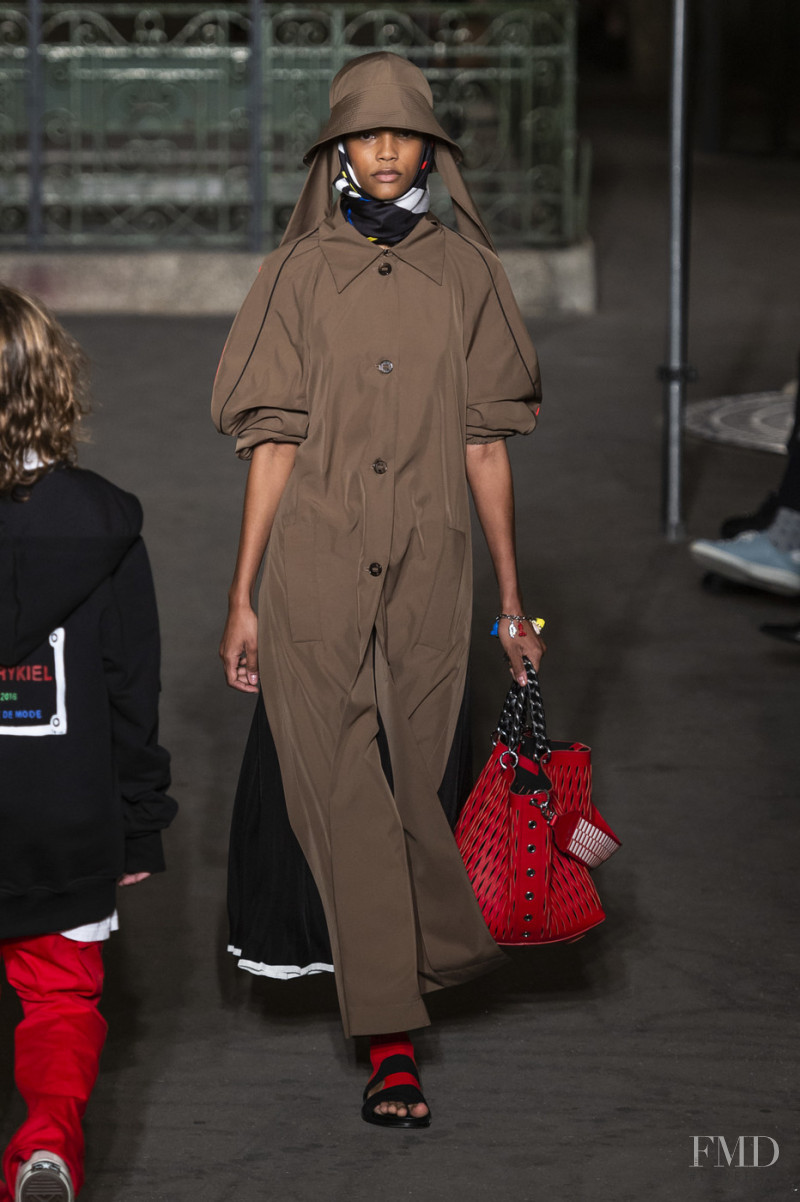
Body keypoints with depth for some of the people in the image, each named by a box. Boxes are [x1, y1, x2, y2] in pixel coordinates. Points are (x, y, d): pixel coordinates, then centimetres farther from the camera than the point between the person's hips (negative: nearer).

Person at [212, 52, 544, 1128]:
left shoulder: (466, 273, 8)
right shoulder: (300, 274, 5)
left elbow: (485, 445, 9)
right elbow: (274, 445, 5)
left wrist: (512, 597, 9)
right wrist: (242, 597, 2)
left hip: (429, 575, 1)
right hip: (314, 572, -1)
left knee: (410, 785, 4)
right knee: (346, 796, -5)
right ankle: (393, 1043, -4)